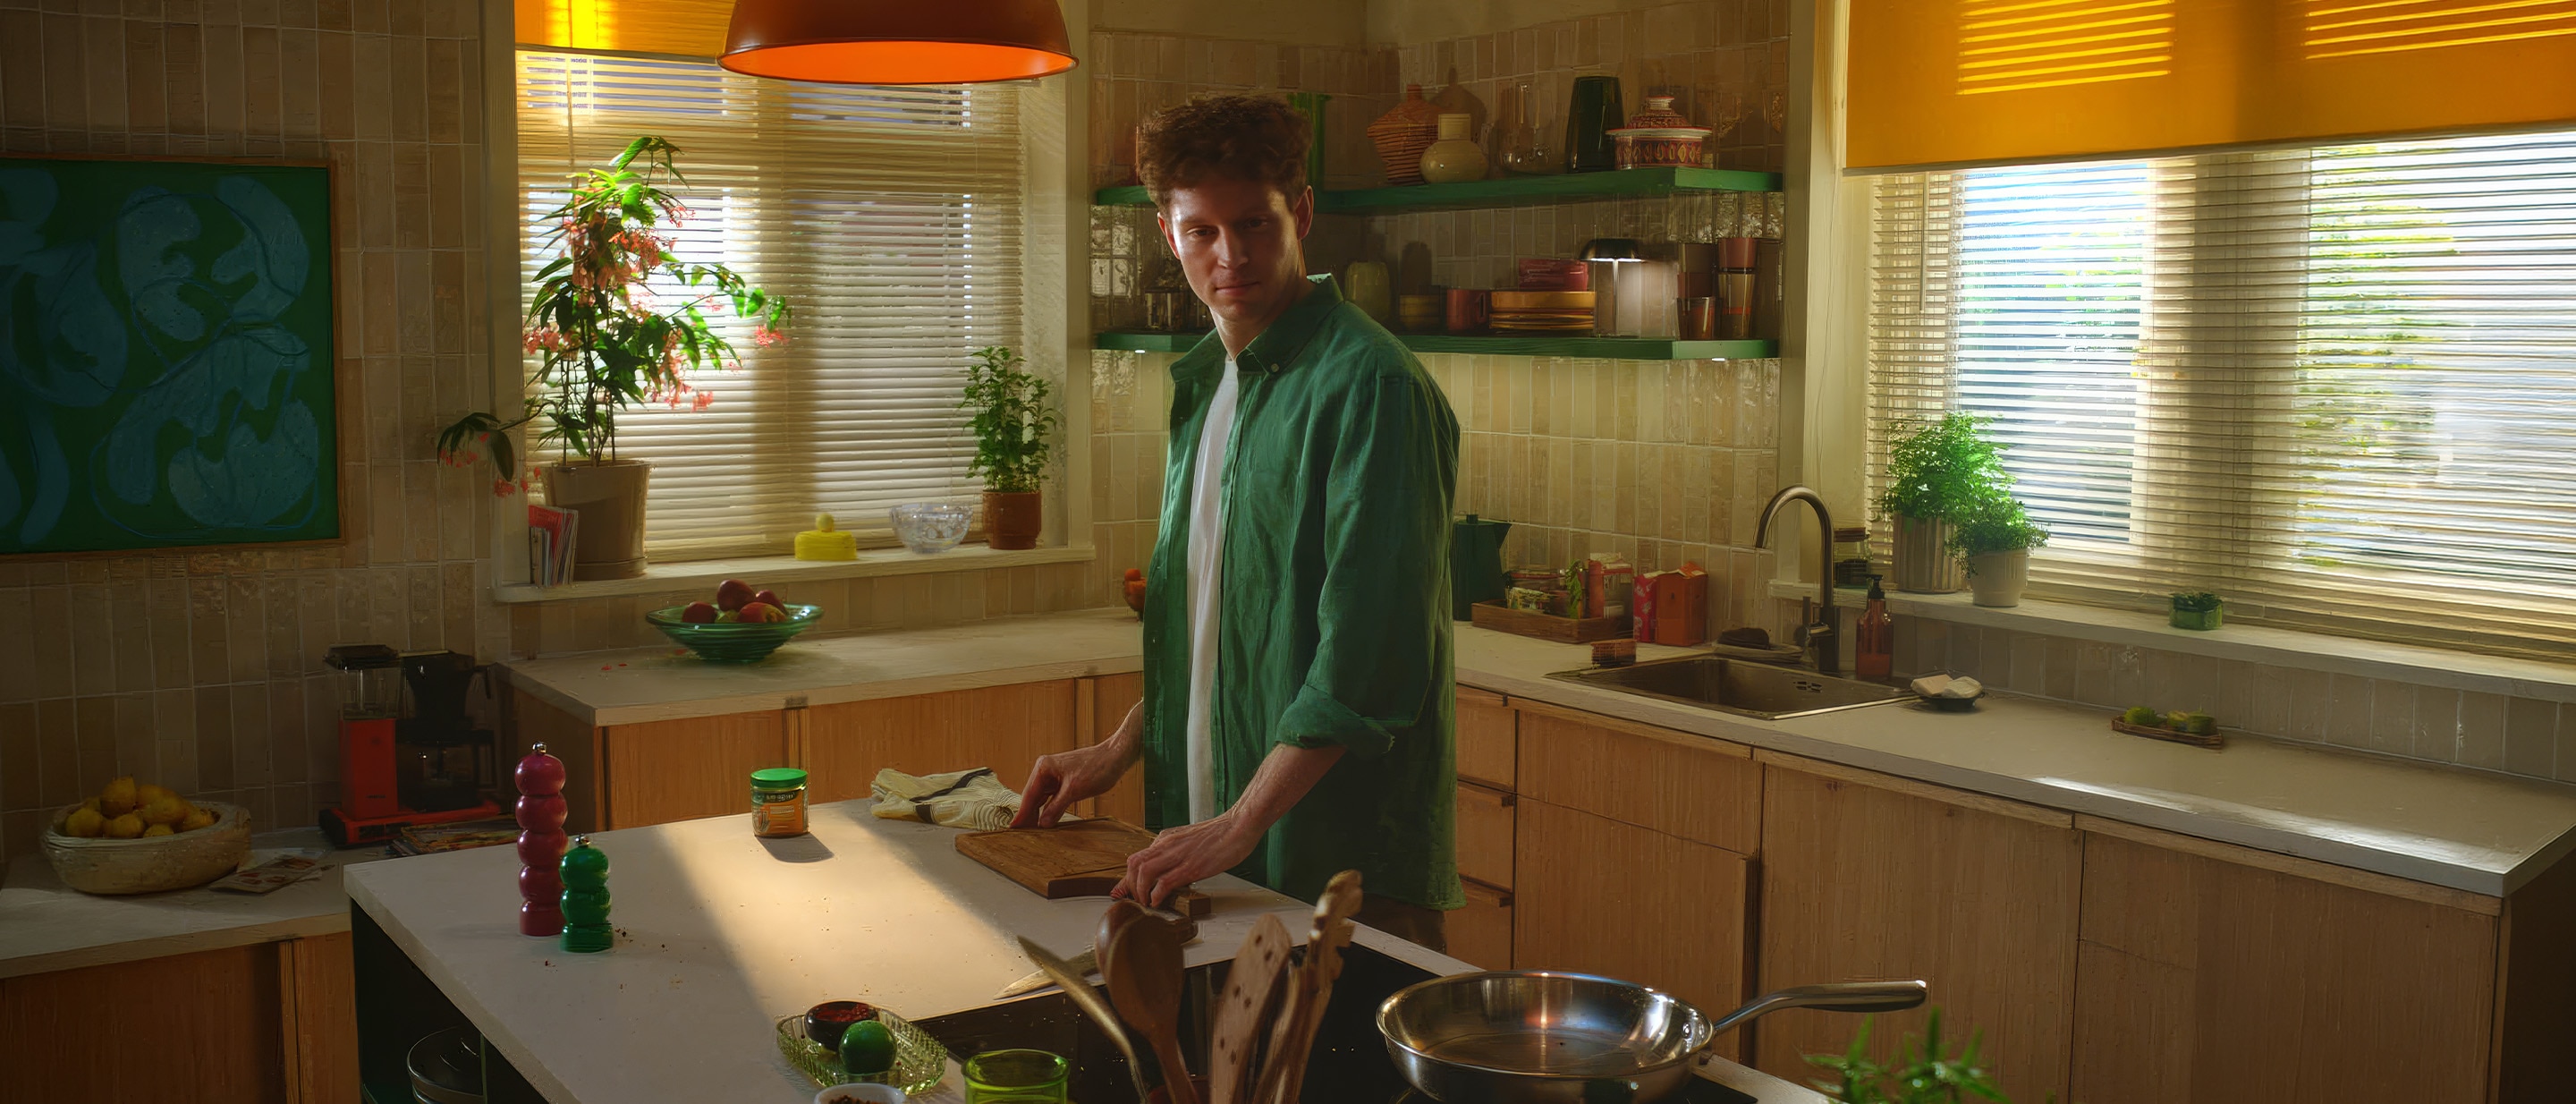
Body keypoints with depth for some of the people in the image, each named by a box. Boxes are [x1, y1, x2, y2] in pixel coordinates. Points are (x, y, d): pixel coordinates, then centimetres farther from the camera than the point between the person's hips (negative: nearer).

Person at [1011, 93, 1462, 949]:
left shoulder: (1370, 387, -16)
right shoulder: (1203, 381, 13)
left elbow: (1371, 654, -22)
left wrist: (1240, 825, -21)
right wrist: (1117, 752, 14)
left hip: (1347, 858, -8)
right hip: (1210, 844, 8)